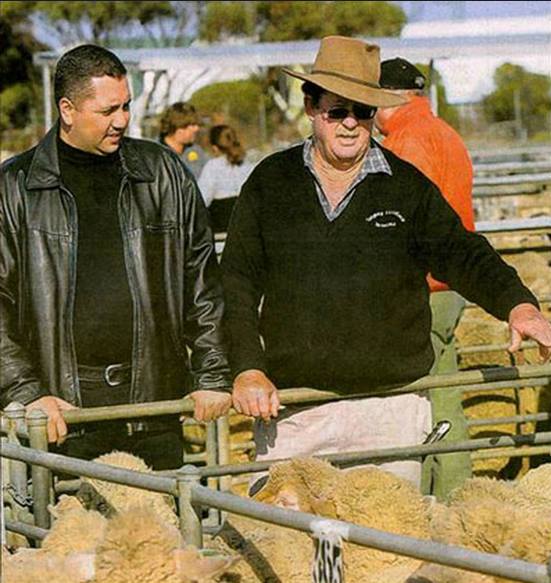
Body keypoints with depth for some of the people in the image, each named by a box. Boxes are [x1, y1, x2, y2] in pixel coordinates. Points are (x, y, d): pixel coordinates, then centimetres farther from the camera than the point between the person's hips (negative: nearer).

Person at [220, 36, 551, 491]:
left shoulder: (408, 188, 5)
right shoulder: (269, 183, 6)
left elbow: (460, 253, -3)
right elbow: (237, 283, 5)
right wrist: (248, 369, -7)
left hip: (391, 407, 0)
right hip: (290, 407, 0)